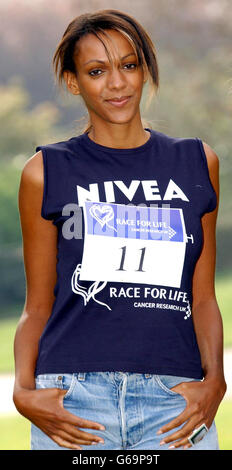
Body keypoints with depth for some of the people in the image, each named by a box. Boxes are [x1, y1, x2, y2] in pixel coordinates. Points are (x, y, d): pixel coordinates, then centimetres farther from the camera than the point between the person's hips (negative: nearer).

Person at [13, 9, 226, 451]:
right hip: (74, 401, -1)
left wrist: (213, 381, -1)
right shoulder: (47, 172, 9)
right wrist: (24, 390, -6)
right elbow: (37, 307, 11)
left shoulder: (197, 163, 15)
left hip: (175, 400, 1)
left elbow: (203, 298, 15)